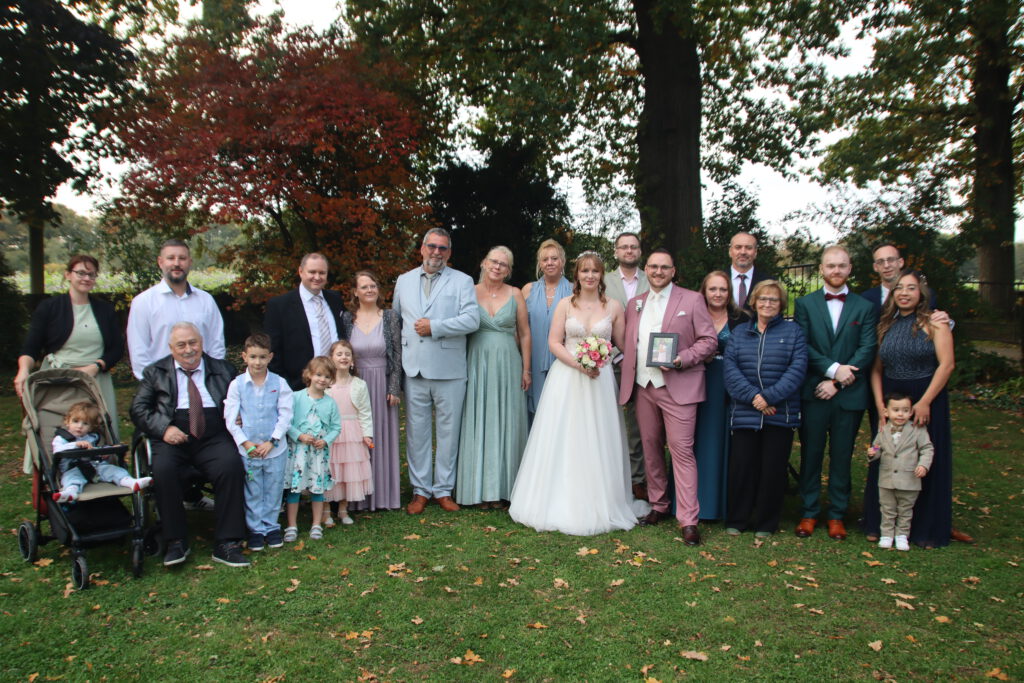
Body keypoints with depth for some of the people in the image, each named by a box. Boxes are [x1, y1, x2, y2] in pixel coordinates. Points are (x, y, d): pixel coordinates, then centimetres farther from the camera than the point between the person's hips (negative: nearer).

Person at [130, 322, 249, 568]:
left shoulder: (223, 370, 17)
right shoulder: (155, 373, 16)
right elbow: (139, 409, 8)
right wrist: (164, 428, -10)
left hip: (213, 438, 0)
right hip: (172, 438, 0)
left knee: (232, 466, -30)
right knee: (163, 471, -31)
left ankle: (227, 543, -22)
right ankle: (175, 542, -13)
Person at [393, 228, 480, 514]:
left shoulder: (462, 281, 4)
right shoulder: (404, 281, 14)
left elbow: (472, 319, -10)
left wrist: (435, 327, -14)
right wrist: (401, 350, 8)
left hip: (449, 370, -2)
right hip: (414, 370, 2)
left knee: (448, 432, 5)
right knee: (416, 432, 7)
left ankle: (444, 490, 17)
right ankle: (420, 490, 18)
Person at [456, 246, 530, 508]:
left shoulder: (515, 294, 5)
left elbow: (525, 334, 6)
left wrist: (526, 369, 1)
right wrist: (461, 368, -3)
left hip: (507, 366, 1)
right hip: (477, 365, 0)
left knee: (505, 424, 4)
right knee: (477, 423, 2)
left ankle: (501, 487, 14)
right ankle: (479, 487, 11)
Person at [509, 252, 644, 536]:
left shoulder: (614, 307, 5)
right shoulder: (565, 304, 3)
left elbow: (622, 346, 8)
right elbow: (554, 342, -2)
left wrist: (600, 362, -6)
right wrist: (579, 363, -14)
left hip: (600, 381, 0)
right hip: (566, 379, 0)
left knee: (596, 443, 3)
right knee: (562, 441, 2)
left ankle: (597, 507, 16)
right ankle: (559, 504, 13)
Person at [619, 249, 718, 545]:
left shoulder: (692, 300, 2)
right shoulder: (634, 304, 15)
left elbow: (709, 340, -2)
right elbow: (628, 344, 16)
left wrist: (683, 359, -17)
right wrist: (626, 382, 5)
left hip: (677, 387, -5)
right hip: (643, 387, 5)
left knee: (682, 450, -8)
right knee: (650, 448, 11)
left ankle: (689, 520, -3)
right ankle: (658, 506, 26)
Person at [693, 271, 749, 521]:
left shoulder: (742, 320, 2)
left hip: (731, 391, -1)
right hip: (700, 389, 1)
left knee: (726, 444, 5)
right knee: (702, 443, 5)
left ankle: (725, 504, 17)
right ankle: (699, 502, 17)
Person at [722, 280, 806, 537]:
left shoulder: (792, 331, 7)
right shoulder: (740, 332, 12)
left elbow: (797, 368, -4)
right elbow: (730, 367, 0)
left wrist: (770, 396, -15)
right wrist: (752, 396, -14)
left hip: (780, 414, -1)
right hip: (745, 413, 1)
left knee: (773, 469, 4)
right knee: (741, 467, 1)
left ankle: (766, 523, 19)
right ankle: (736, 520, 17)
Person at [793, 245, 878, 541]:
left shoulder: (864, 308, 8)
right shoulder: (805, 304, 6)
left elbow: (867, 350, -2)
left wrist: (838, 382, -12)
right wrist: (833, 368, -15)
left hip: (849, 394, 1)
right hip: (813, 392, 0)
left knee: (842, 457, 7)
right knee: (811, 455, 5)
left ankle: (837, 515, 18)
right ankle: (809, 513, 17)